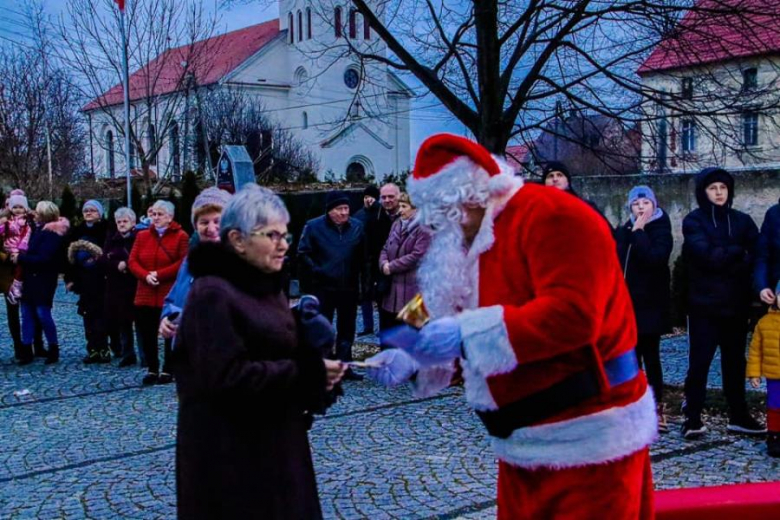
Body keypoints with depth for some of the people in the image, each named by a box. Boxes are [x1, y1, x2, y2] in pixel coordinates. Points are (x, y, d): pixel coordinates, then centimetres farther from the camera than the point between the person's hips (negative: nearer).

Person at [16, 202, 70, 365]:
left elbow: (43, 259, -21)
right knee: (27, 313, 6)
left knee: (43, 313, -5)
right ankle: (26, 350, 11)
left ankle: (54, 349, 8)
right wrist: (20, 256, 1)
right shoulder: (39, 229, 13)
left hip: (44, 279, -8)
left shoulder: (53, 234, -14)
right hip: (31, 278, 8)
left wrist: (21, 258, -16)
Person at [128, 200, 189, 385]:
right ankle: (152, 369, 19)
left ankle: (168, 370, 15)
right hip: (145, 295, 4)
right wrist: (146, 276, -14)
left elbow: (183, 263, -12)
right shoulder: (142, 236, 11)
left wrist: (159, 274, -16)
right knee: (147, 334, 6)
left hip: (170, 295, -4)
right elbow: (132, 261, 5)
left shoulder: (181, 236, -3)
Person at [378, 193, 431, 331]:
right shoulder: (396, 225, 13)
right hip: (391, 285, 7)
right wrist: (384, 264, -9)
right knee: (387, 326, 12)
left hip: (410, 287, -7)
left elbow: (416, 256, -17)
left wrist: (391, 266, -13)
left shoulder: (423, 229, -9)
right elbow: (386, 248, 13)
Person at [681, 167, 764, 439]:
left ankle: (738, 416, 21)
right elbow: (706, 255, -16)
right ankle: (692, 418, 3)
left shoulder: (742, 220, 9)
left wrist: (723, 258, -16)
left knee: (735, 361, 12)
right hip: (704, 304, -4)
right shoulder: (693, 221, -2)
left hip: (736, 304, 4)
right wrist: (738, 253, -7)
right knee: (699, 361, -3)